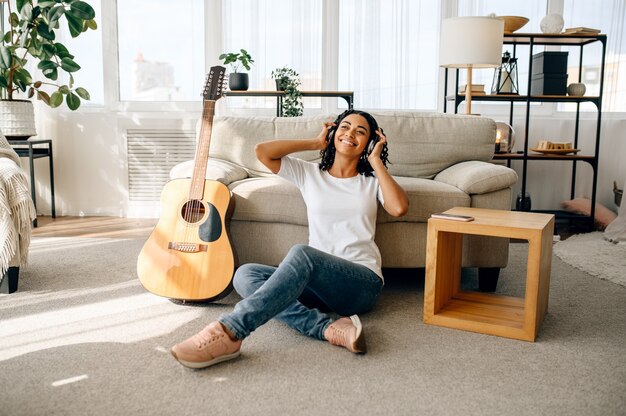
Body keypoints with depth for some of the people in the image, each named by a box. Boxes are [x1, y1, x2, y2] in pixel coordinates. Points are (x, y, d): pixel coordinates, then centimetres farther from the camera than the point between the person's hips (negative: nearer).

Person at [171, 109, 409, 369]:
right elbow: (263, 151, 3)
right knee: (245, 274, -22)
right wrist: (316, 143, 11)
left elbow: (399, 208, -8)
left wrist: (376, 162, 2)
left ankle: (229, 331, -43)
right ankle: (329, 329, -38)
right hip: (316, 284, 4)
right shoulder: (309, 173, 16)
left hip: (363, 283, -3)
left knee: (301, 254, -35)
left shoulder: (372, 181, 13)